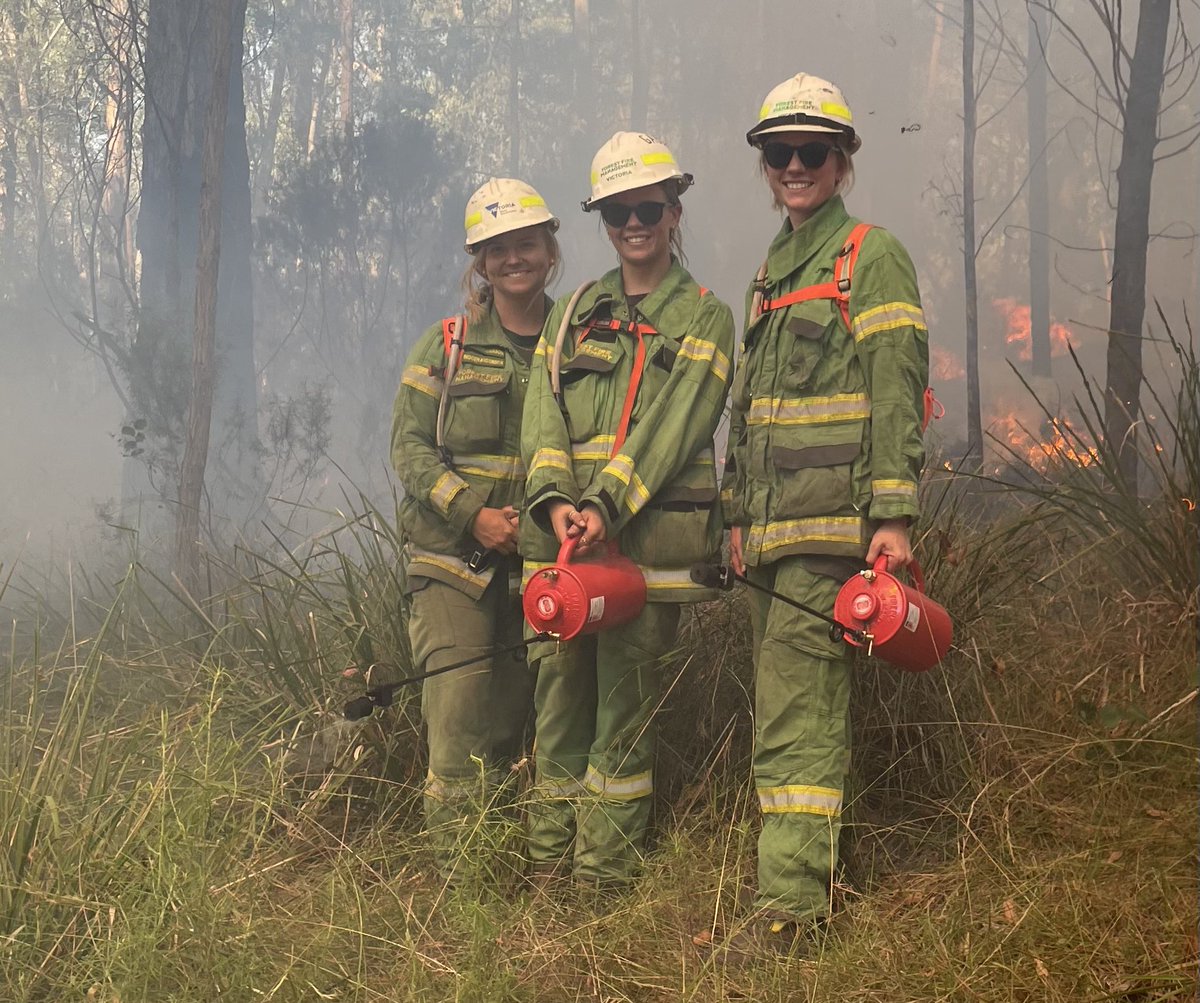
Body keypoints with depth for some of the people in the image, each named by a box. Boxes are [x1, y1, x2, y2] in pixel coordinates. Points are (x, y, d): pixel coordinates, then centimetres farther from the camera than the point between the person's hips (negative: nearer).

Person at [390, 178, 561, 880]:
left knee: (519, 717, 5)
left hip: (541, 565, 2)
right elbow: (410, 446, 0)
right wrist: (473, 513, -13)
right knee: (460, 717, -9)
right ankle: (460, 871, -6)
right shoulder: (446, 346, 5)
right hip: (453, 559, -2)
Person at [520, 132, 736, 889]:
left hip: (649, 536, -3)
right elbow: (543, 417, 7)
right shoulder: (573, 314, 19)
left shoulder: (704, 318, 8)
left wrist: (607, 505, -18)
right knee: (559, 697, 3)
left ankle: (604, 878, 0)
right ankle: (549, 869, 10)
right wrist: (555, 502, -12)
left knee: (625, 706, -4)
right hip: (560, 536, 4)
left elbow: (673, 425, -6)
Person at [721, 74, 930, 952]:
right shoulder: (771, 272, 21)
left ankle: (792, 903, -16)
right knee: (796, 706, 10)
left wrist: (895, 515, -17)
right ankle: (813, 875, 16)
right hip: (773, 529, 8)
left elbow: (896, 395, -10)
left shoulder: (872, 258, -2)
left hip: (832, 526, -8)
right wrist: (740, 512, 20)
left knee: (795, 713, -14)